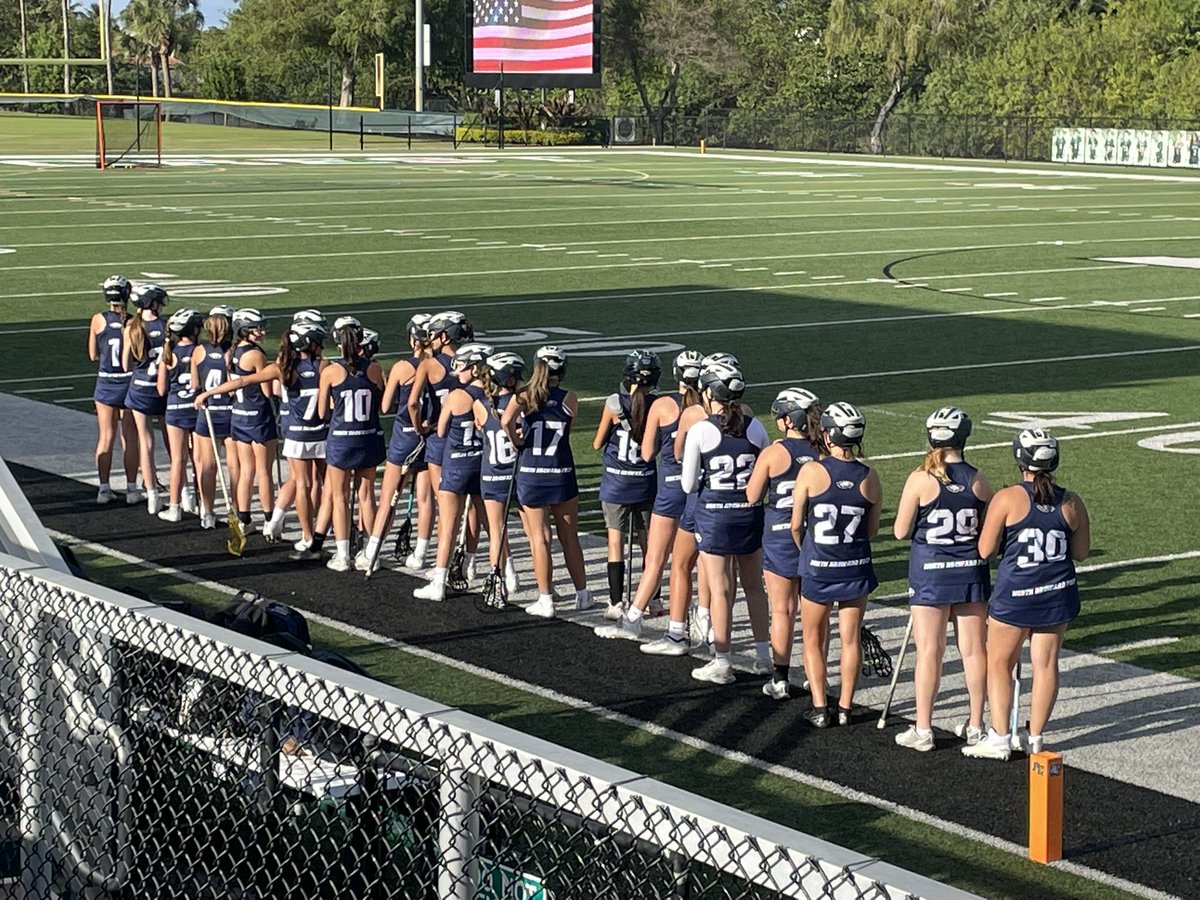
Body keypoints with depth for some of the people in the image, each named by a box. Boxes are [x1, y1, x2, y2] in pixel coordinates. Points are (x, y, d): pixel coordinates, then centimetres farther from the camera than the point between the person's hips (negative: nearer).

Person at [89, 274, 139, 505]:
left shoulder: (98, 320, -6)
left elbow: (93, 355, 1)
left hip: (105, 383, 1)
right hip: (129, 383, -1)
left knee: (105, 437, 9)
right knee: (130, 439, 7)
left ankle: (104, 489, 9)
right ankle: (131, 489, 9)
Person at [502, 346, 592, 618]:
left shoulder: (523, 396, -6)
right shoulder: (569, 398, -3)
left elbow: (506, 420, -23)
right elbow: (567, 430, 2)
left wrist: (515, 440, -6)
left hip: (530, 475, -1)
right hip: (562, 474, 1)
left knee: (539, 538, 4)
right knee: (569, 537, 13)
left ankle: (545, 600, 4)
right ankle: (582, 594, 20)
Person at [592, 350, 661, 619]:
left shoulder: (615, 403, -12)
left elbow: (597, 444, -4)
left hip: (616, 481, -2)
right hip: (646, 482, 2)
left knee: (616, 541, 4)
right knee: (648, 542, 14)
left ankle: (616, 604, 2)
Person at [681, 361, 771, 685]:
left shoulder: (700, 431, -13)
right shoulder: (754, 426, -3)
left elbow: (688, 485, -8)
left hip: (713, 515, -3)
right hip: (750, 512, 3)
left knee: (720, 590, 3)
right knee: (754, 585, 17)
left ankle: (722, 663, 8)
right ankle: (763, 654, 24)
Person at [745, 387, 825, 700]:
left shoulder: (772, 454, -12)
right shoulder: (822, 452, -3)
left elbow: (751, 497, -6)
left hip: (780, 536, -3)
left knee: (782, 610, 5)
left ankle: (780, 679, 8)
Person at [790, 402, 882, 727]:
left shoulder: (811, 471, -14)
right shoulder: (870, 477, -7)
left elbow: (796, 525, -7)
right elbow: (872, 530, 3)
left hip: (817, 569, -2)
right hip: (856, 567, 2)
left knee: (813, 639, 14)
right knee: (850, 639, 13)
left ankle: (820, 708, 11)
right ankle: (845, 707, 18)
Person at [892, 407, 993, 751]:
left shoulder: (921, 480, -12)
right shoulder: (978, 481, -3)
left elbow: (901, 531, -8)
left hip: (931, 571, -3)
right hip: (971, 570, 3)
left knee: (929, 651, 2)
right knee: (974, 649, 10)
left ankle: (922, 730, 7)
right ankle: (975, 725, 19)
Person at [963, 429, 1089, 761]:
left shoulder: (1007, 499, -13)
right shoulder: (1071, 503, -2)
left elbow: (985, 550, -10)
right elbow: (1081, 553, 8)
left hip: (1015, 596, -3)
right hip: (1058, 596, 3)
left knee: (1000, 663, 9)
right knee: (1046, 664, 10)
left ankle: (999, 738, 6)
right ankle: (1036, 738, 14)